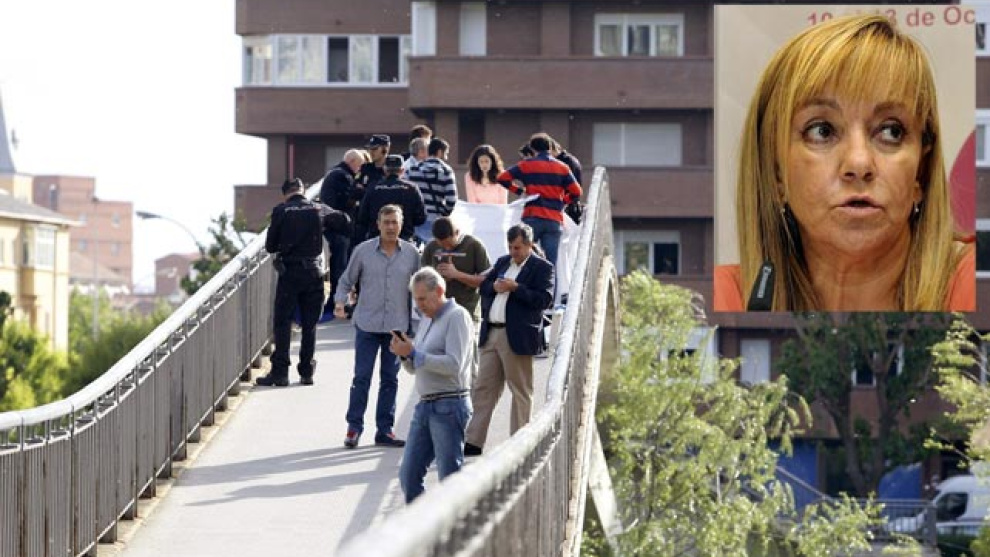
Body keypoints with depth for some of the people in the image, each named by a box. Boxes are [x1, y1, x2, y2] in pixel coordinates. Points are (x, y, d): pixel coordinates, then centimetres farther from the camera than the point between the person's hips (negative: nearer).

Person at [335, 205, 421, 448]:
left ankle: (384, 430, 14)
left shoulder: (411, 253, 2)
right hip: (367, 325, -2)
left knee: (390, 379, 8)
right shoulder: (363, 251, -1)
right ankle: (354, 428, 5)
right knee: (361, 378, -2)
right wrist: (340, 302, -11)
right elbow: (347, 281, 6)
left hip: (397, 326, 2)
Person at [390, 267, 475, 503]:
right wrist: (405, 355, 1)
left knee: (450, 478, -7)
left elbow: (454, 364, -18)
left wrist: (413, 353, -16)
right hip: (425, 405, 9)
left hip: (449, 406, -9)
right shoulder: (427, 320, 19)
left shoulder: (457, 316, -7)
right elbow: (415, 368, 23)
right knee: (409, 475, 5)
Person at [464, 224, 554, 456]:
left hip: (517, 337, -6)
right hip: (491, 334, 6)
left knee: (520, 391, 2)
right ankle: (473, 441, 5)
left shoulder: (542, 268, -3)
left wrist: (515, 288, -17)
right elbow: (484, 285, 19)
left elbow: (544, 299, -13)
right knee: (483, 388, 5)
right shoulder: (503, 262, 17)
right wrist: (494, 287, -3)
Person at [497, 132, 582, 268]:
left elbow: (503, 178, 0)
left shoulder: (526, 165, 5)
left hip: (532, 217, -1)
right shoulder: (562, 168, 7)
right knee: (551, 263, -1)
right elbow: (576, 192, 1)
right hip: (554, 220, 1)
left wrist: (519, 190, 9)